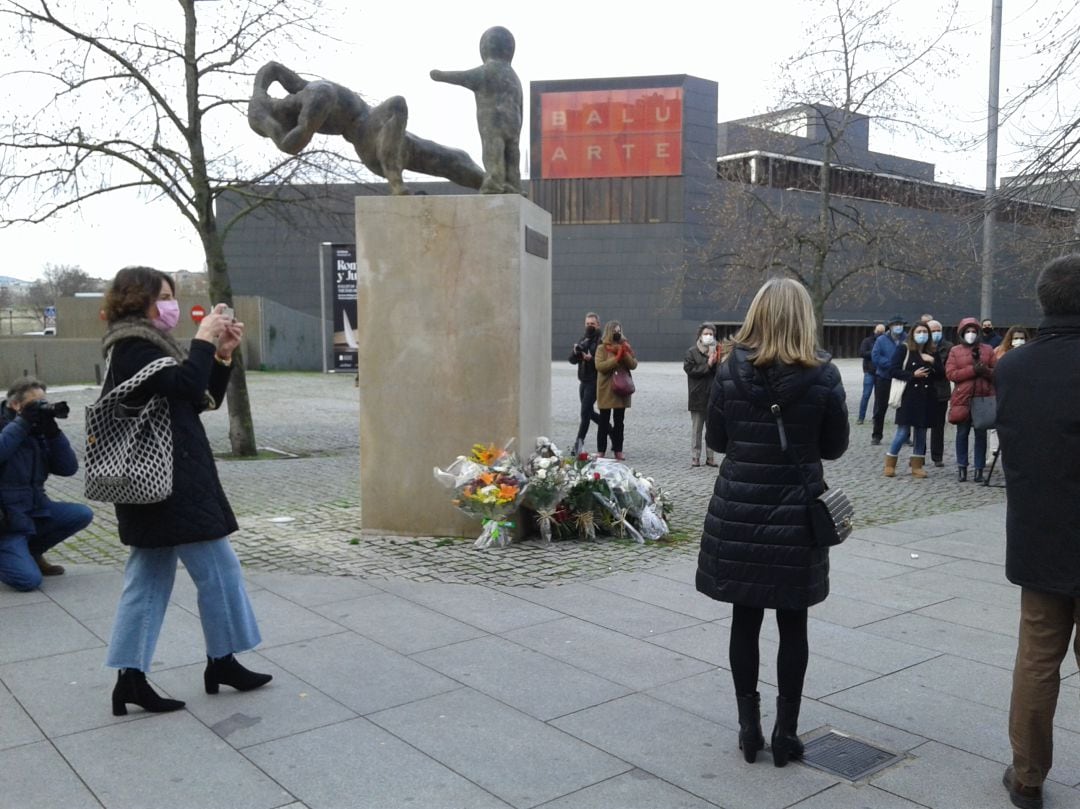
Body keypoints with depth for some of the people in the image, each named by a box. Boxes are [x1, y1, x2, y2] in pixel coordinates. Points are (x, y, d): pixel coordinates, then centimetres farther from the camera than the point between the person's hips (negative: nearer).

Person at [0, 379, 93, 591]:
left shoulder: (39, 430, 5)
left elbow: (69, 468, -4)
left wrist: (52, 430, -12)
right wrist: (22, 422, -24)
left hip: (34, 509, 7)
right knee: (29, 580, -21)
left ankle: (30, 551, 9)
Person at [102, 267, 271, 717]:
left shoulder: (147, 345, 19)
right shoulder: (133, 348, -11)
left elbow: (204, 400, 16)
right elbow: (184, 386, -27)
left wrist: (222, 355, 4)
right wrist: (203, 339, -15)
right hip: (168, 482, -10)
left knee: (149, 579, 10)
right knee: (218, 568, 0)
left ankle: (130, 678, 13)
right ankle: (221, 661, 14)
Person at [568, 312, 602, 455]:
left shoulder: (601, 341, -10)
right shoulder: (583, 340, 13)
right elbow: (572, 360, 7)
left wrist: (591, 359, -30)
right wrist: (575, 351, -12)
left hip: (594, 382, -8)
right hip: (583, 381, 8)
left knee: (585, 412, -9)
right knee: (589, 412, 15)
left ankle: (579, 442, -4)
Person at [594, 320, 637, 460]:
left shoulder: (625, 346, 9)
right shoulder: (602, 348, -3)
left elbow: (634, 364, 3)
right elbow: (599, 366, -16)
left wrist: (625, 355, -14)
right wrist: (616, 358, -21)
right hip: (606, 390, -4)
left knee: (619, 421, 8)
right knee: (604, 421, 2)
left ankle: (618, 450, 15)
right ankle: (601, 450, 7)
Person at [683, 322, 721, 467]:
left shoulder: (717, 350, 6)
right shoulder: (692, 352, -1)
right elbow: (689, 369, -13)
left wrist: (715, 363, -15)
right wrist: (708, 365, -14)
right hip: (698, 396, -2)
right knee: (696, 429, 5)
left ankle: (710, 456, 16)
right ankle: (695, 457, 12)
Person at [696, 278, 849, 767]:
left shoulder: (731, 368, -6)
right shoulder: (822, 374, -8)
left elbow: (715, 439, 1)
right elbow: (834, 447, 1)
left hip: (739, 511, 1)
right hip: (796, 514, 0)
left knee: (744, 621, 11)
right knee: (793, 625, 11)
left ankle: (748, 727, 20)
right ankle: (786, 732, 18)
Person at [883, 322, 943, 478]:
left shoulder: (933, 352, 11)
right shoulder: (904, 349, -2)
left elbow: (941, 374, 9)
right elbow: (894, 371, -7)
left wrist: (933, 362, -7)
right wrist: (913, 375, -17)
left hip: (926, 396, 4)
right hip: (908, 396, -4)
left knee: (921, 431, 7)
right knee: (903, 431, -6)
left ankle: (917, 466, 16)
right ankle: (889, 464, 8)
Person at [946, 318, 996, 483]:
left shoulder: (987, 349, 9)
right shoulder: (955, 351, 6)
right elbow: (950, 373, -6)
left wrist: (985, 370, -15)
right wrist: (972, 370, -15)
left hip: (983, 398, 1)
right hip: (963, 398, -1)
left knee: (981, 434, 4)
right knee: (962, 433, 6)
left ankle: (979, 468, 10)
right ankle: (962, 466, 15)